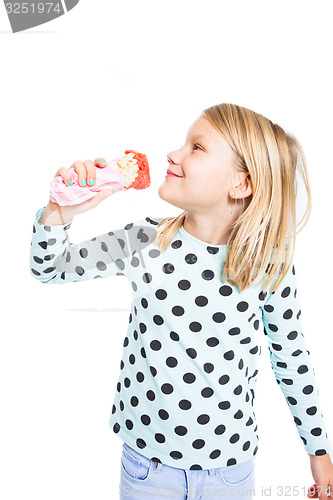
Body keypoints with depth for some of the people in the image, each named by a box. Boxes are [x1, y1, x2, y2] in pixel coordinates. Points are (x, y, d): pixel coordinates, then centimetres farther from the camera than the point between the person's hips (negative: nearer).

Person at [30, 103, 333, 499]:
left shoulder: (271, 264, -15)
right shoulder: (146, 242, -12)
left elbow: (292, 358, -2)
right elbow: (48, 268, -2)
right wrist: (60, 213, -22)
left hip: (230, 468, 0)